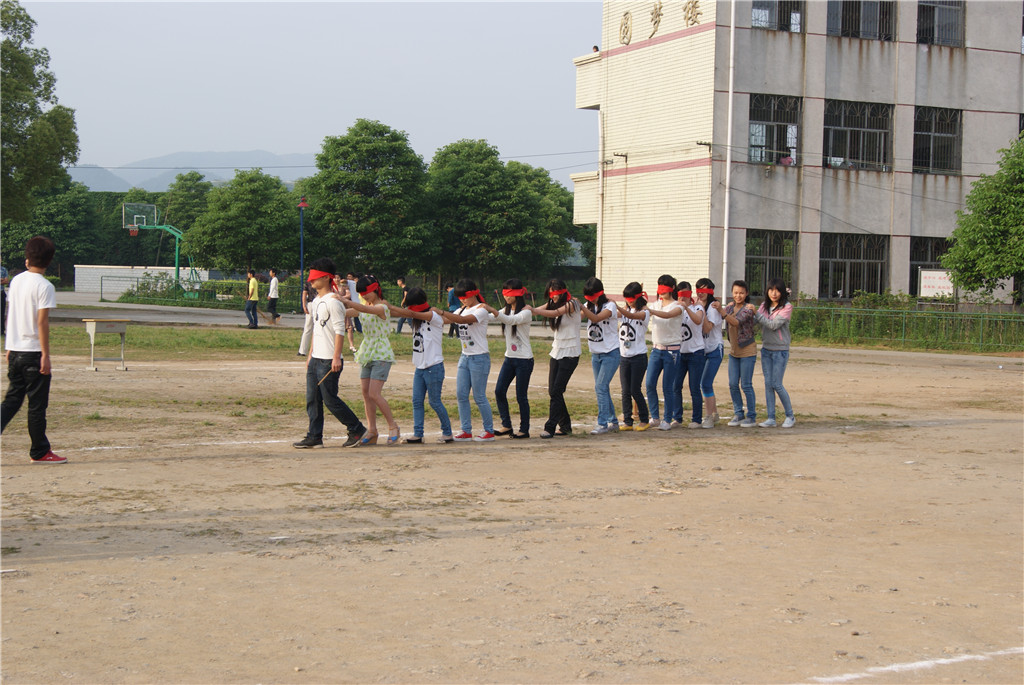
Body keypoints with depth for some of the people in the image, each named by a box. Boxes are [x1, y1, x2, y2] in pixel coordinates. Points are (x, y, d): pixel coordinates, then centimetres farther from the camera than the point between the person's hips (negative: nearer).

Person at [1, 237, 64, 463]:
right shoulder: (44, 286, -12)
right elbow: (42, 321, -16)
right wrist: (45, 355, -14)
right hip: (33, 351, -6)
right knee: (37, 404, 3)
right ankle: (39, 452, 11)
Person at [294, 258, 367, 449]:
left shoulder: (333, 302, -13)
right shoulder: (315, 302, 16)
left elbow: (340, 330, -18)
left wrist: (336, 357, -23)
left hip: (329, 361, -9)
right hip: (316, 359, 9)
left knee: (330, 399, -6)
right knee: (312, 399, 7)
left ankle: (356, 429, 7)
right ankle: (314, 437, 11)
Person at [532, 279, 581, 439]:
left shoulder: (571, 304, -11)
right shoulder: (553, 304, 12)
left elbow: (555, 313, -27)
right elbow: (540, 310, -4)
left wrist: (533, 310, -38)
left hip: (570, 353, -8)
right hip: (556, 352, 8)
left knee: (556, 391, -12)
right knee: (552, 391, 6)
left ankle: (550, 428, -11)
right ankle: (565, 425, 17)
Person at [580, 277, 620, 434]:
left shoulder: (609, 306, -12)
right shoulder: (590, 306, 8)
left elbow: (596, 318, -28)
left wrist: (581, 307, -39)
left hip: (610, 353, -7)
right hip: (596, 354, 7)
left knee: (600, 387, -13)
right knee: (602, 389, 9)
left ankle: (603, 424, -10)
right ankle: (613, 422, 19)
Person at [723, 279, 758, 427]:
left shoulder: (748, 308, -14)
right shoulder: (730, 307, 6)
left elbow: (737, 322, -30)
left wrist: (722, 311, -42)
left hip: (747, 350, -6)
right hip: (734, 351, 6)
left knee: (746, 385, -4)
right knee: (733, 384, 4)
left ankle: (752, 416, 6)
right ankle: (738, 414, 15)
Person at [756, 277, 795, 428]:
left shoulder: (787, 307, -9)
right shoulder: (764, 306, 7)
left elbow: (774, 325, -18)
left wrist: (756, 313, -18)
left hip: (780, 350, -5)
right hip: (766, 349, 5)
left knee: (776, 385, -5)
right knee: (768, 383, 3)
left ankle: (790, 416, 10)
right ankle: (771, 418, 7)